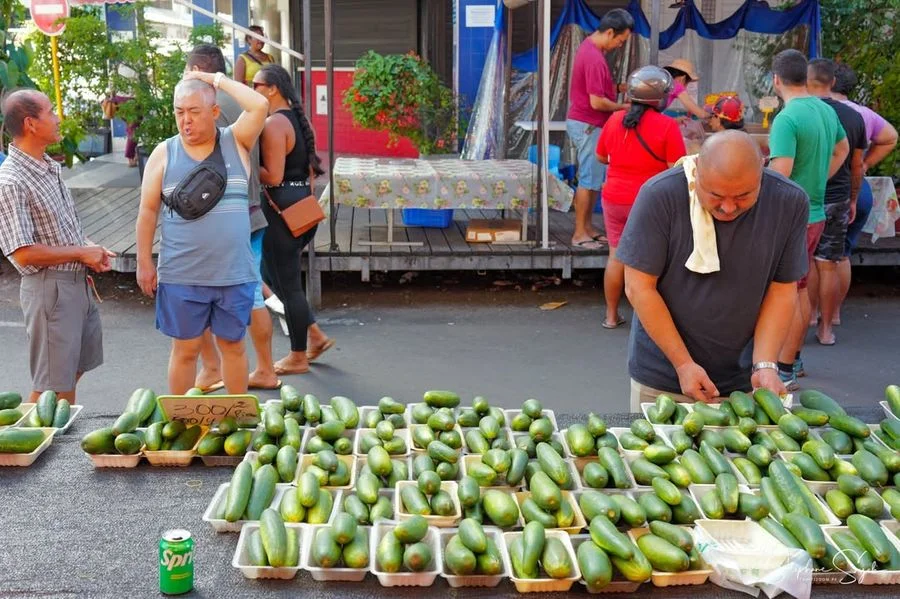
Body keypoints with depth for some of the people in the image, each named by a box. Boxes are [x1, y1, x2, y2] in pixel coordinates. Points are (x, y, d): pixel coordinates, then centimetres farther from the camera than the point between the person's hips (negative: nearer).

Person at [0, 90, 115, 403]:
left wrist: (90, 250, 2)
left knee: (74, 369, 20)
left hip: (78, 282, 9)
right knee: (52, 385, 1)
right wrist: (81, 253, -15)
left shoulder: (50, 168, 9)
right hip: (49, 286, -9)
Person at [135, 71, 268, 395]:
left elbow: (260, 106, -16)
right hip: (181, 277, 0)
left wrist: (217, 79, -8)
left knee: (233, 345, 13)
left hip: (234, 273, 0)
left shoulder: (236, 142, 1)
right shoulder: (164, 153, 1)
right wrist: (144, 263, 2)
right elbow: (148, 212, 4)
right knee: (185, 349, 9)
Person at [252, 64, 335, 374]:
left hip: (281, 207, -10)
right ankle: (315, 335, 21)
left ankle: (298, 357, 14)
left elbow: (273, 176, -21)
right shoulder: (298, 119, 12)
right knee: (273, 273, 20)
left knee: (286, 281, 2)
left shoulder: (273, 124, -16)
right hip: (304, 204, 10)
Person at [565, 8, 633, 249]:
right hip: (588, 126, -10)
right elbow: (597, 102, -24)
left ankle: (587, 227, 21)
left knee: (594, 179, 14)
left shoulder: (590, 46, 10)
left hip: (584, 123, 10)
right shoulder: (595, 59, -23)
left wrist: (614, 88, 8)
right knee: (589, 180, -3)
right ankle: (580, 233, 3)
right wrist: (624, 107, -10)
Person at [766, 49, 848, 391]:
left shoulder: (786, 119, -20)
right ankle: (794, 358, 30)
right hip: (816, 212, 9)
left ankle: (785, 371, 4)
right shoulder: (826, 110, 8)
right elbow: (842, 150, 24)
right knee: (800, 289, 18)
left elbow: (780, 175, -25)